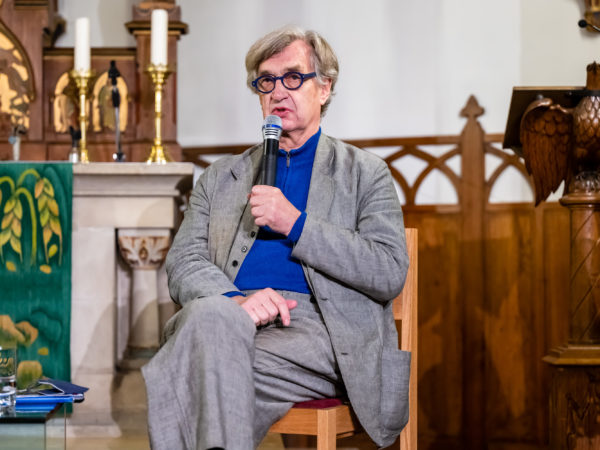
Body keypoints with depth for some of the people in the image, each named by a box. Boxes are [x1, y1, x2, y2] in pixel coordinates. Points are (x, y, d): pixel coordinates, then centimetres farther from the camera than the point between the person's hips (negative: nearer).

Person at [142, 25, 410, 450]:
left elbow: (390, 274, 3)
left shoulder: (365, 173, 17)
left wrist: (296, 224, -6)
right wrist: (234, 300, -12)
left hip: (316, 326, -3)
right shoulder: (220, 177, 26)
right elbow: (183, 262, 11)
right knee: (211, 313, -36)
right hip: (231, 319, 3)